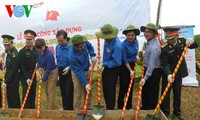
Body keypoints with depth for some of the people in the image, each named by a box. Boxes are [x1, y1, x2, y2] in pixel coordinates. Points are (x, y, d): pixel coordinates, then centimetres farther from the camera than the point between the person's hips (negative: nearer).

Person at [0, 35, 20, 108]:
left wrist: (6, 81, -19)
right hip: (8, 77, 9)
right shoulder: (8, 51, 6)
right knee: (9, 96, 15)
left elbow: (14, 70, -21)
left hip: (13, 79, -9)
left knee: (14, 96, -1)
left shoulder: (15, 54, -21)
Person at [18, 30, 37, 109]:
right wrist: (27, 78, -17)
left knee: (33, 92, 10)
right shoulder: (22, 51, -11)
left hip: (33, 74, 5)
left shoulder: (36, 50, 3)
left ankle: (32, 107, 22)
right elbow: (22, 66, -12)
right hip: (25, 74, -5)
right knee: (26, 91, -7)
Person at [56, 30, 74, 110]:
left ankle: (69, 109, 5)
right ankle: (65, 108, 25)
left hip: (69, 72, -7)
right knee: (63, 91, 14)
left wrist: (69, 67, -20)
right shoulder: (57, 47, 4)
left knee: (69, 91, -5)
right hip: (61, 72, 7)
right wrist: (58, 67, 12)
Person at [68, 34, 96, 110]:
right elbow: (78, 71, -27)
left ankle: (88, 109, 32)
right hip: (77, 73, -7)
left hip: (86, 70, 7)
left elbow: (90, 46, 7)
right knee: (78, 94, -3)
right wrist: (85, 83, -26)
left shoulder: (84, 43, -19)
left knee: (88, 92, 17)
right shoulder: (72, 56, -35)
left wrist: (92, 55, -8)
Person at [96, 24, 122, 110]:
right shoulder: (108, 40, -6)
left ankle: (110, 109, 17)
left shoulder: (117, 45, -31)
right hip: (106, 67, 9)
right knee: (105, 89, 19)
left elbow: (117, 62, -28)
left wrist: (104, 64, -22)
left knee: (110, 90, 1)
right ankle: (108, 107, 35)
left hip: (113, 69, -9)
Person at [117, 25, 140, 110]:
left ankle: (129, 106, 24)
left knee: (130, 87, 12)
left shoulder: (136, 41, -1)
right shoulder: (124, 45, -19)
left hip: (132, 65, 6)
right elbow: (125, 60, -16)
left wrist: (136, 56, -1)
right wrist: (130, 70, -14)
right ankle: (120, 106, 9)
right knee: (123, 87, -3)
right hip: (124, 67, -6)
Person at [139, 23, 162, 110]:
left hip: (154, 71, -10)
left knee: (152, 93, 5)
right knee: (144, 90, 21)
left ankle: (152, 109, 21)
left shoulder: (154, 47, -30)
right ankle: (144, 107, 37)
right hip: (148, 69, 10)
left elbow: (151, 65, -28)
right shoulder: (150, 40, -2)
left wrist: (145, 78, -24)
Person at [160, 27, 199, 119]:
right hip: (168, 73, -5)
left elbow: (196, 46, 2)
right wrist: (169, 74, -40)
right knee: (165, 93, 4)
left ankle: (177, 112, 31)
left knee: (177, 93, 16)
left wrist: (191, 41, -21)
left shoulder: (182, 40, -7)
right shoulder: (164, 48, -22)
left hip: (179, 73, 5)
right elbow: (164, 63, -25)